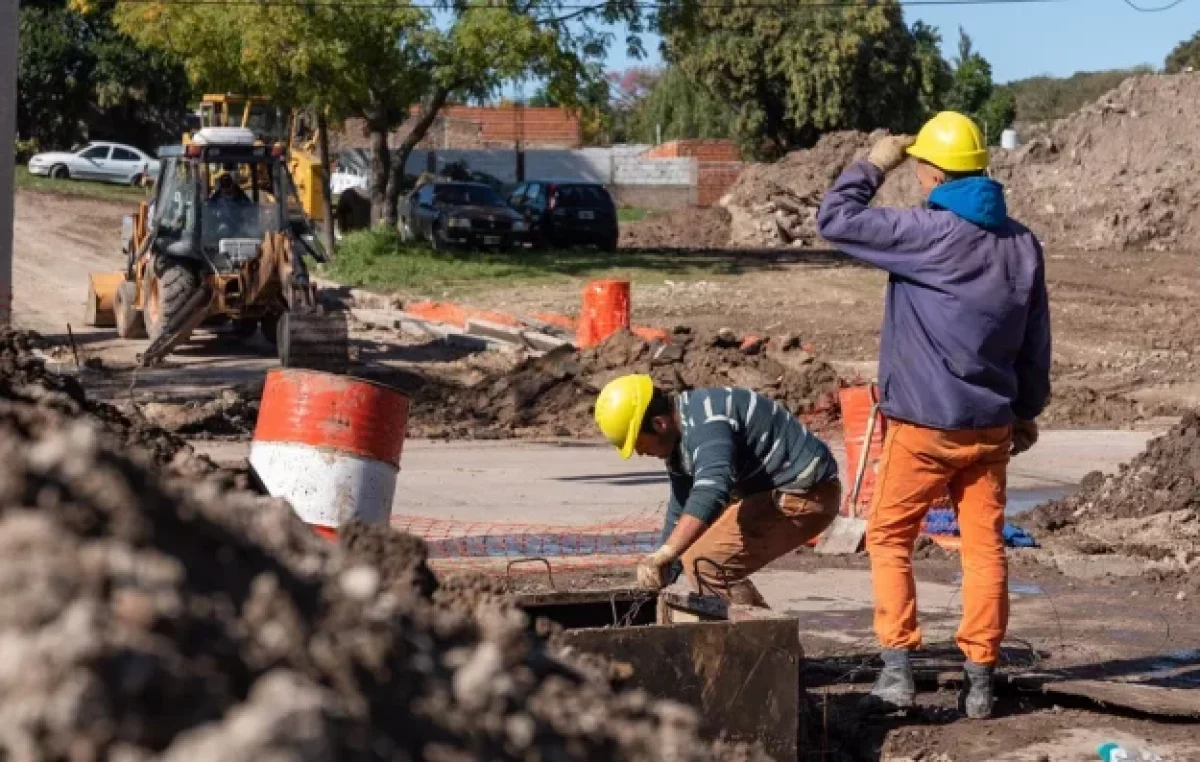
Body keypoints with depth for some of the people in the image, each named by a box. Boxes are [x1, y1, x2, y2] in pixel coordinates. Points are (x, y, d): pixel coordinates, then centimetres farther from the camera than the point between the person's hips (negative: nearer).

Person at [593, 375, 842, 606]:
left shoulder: (706, 422, -25)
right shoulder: (681, 437, 9)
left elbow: (711, 490, -43)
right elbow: (681, 512, 19)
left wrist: (664, 554, -52)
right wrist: (662, 575, 20)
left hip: (805, 496, -11)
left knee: (704, 563, -19)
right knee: (694, 554, 16)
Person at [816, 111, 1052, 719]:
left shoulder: (927, 234, -16)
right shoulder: (1022, 243, 4)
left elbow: (835, 221, -13)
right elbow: (1035, 341, 11)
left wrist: (873, 165, 0)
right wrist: (1027, 411, 22)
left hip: (923, 424, -5)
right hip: (991, 424, 5)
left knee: (888, 539, 7)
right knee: (984, 547, 9)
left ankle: (897, 669, -1)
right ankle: (980, 679, 10)